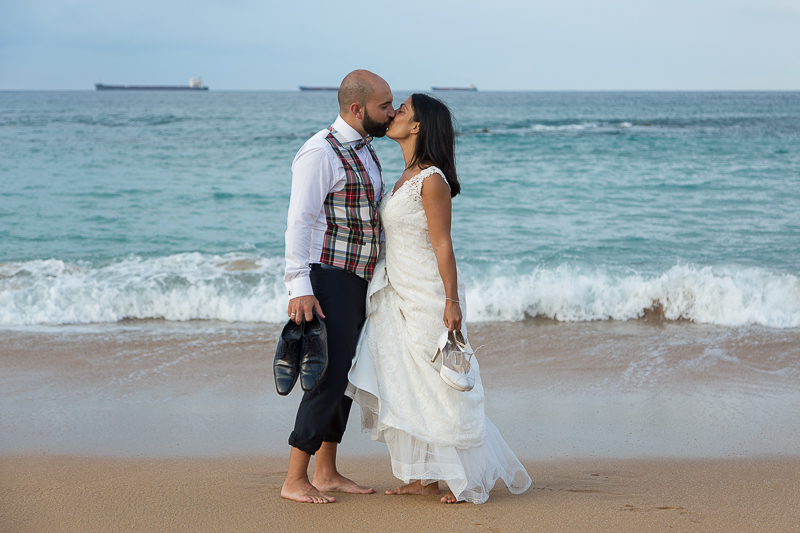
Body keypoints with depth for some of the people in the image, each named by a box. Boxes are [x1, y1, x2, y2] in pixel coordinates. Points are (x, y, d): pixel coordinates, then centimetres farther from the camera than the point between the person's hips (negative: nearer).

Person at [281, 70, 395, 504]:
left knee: (345, 375, 11)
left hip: (357, 282, 9)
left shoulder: (365, 151, 14)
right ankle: (295, 481, -4)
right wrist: (299, 288, -26)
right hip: (328, 279, -9)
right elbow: (299, 222, -20)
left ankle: (326, 473, 19)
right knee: (329, 378, -11)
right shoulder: (320, 152, -15)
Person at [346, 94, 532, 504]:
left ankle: (471, 479, 9)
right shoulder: (406, 178, 11)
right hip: (401, 297, 9)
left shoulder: (432, 181, -16)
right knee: (405, 385, 9)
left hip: (428, 296, -9)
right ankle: (425, 476, 16)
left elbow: (443, 245, -17)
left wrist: (452, 301, -19)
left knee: (440, 388, -2)